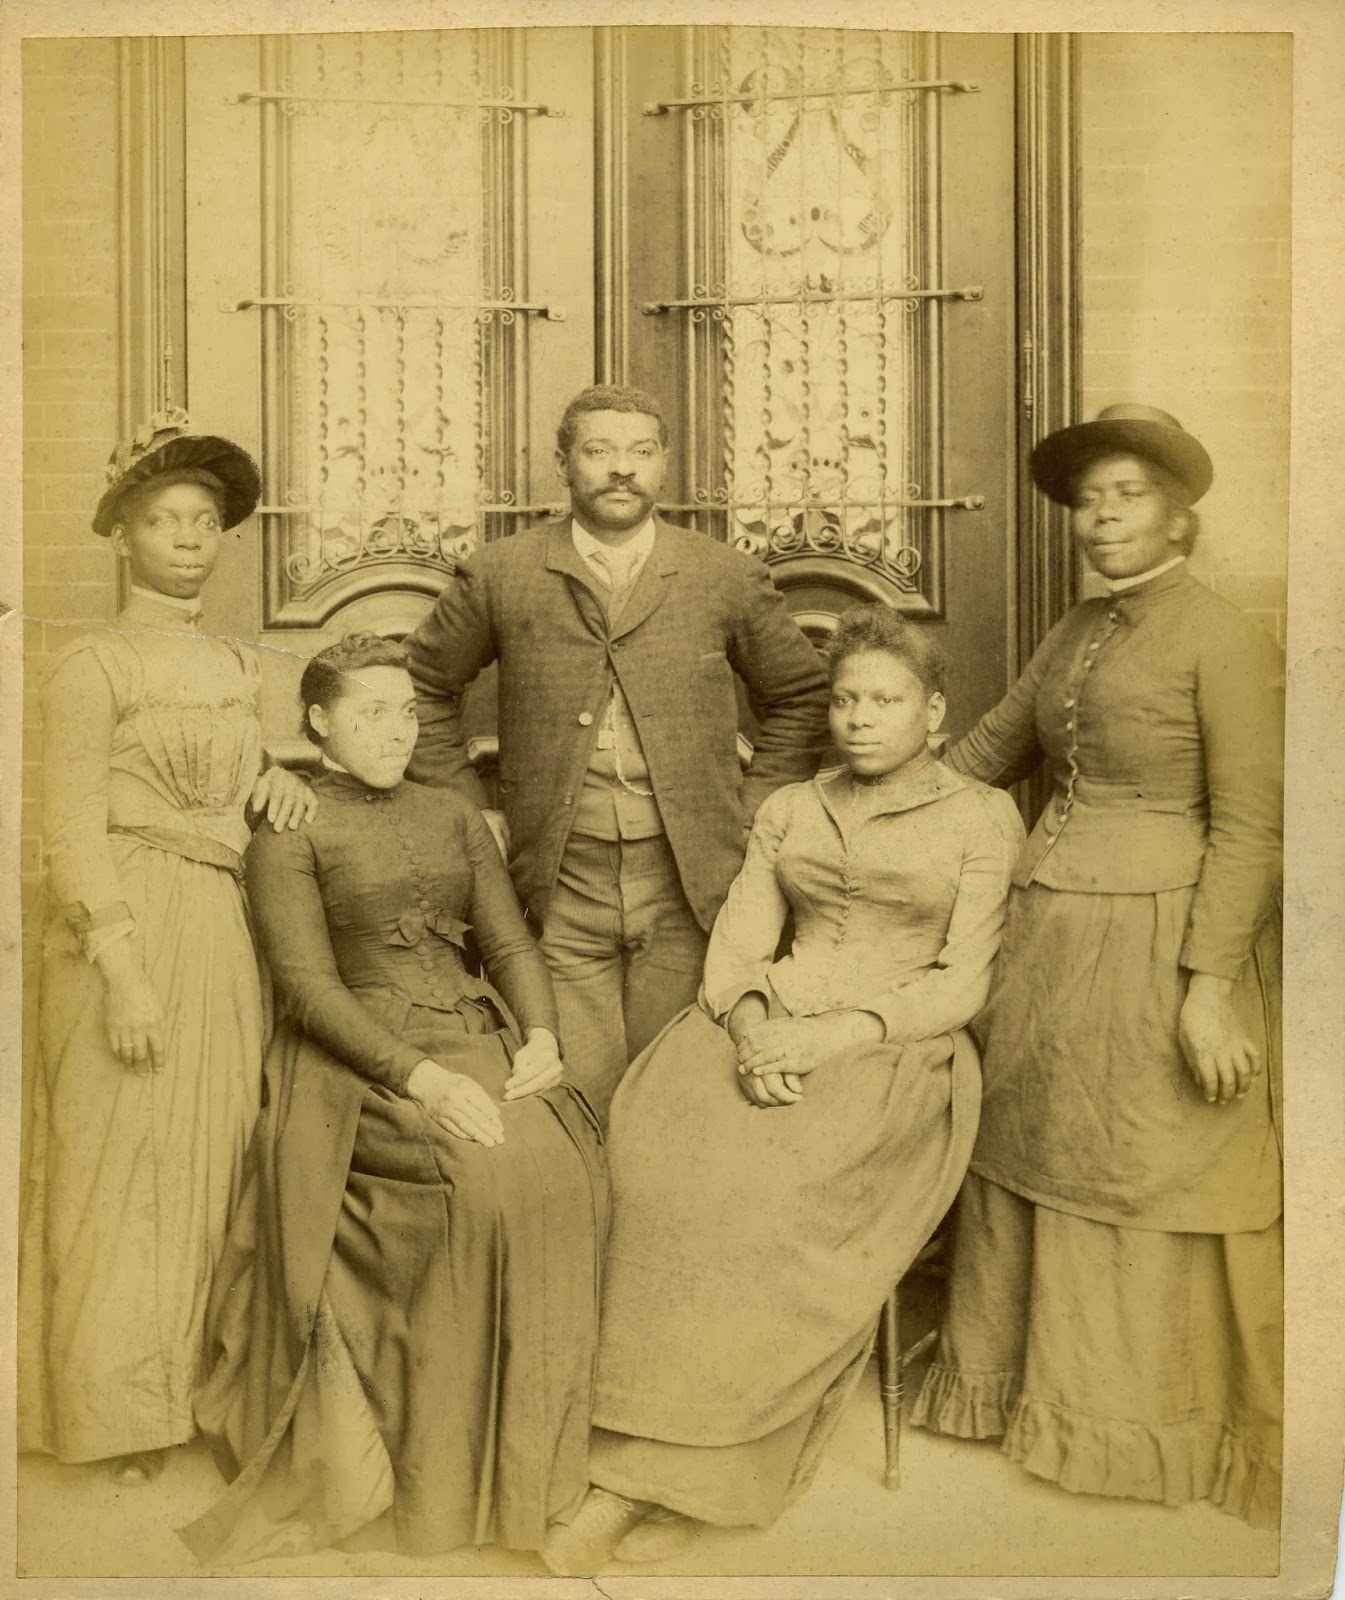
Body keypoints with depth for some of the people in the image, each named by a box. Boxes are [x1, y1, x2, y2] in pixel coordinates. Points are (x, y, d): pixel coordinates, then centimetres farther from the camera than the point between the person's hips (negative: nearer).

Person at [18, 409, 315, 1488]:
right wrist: (124, 970, -18)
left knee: (214, 1159, 10)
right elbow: (73, 835, -10)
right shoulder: (91, 669, -6)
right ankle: (118, 1410, 13)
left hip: (223, 935, 6)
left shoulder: (239, 669, 13)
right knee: (123, 1167, 0)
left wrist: (277, 778, 2)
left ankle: (202, 1380, 23)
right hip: (126, 932, -6)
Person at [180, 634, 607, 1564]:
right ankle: (448, 1463, -14)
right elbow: (309, 984, -9)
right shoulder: (290, 831, 1)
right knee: (483, 1176, -30)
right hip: (358, 1060, -5)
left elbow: (511, 941, 13)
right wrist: (419, 1076, -22)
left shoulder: (454, 816, 18)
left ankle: (532, 1448, -7)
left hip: (478, 1037, 5)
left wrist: (540, 1033, -8)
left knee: (564, 1168, -23)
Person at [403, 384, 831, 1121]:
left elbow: (799, 695, 15)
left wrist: (753, 810, 7)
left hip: (690, 890, 1)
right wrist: (467, 811, 8)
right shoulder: (500, 577, 3)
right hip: (561, 891, 0)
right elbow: (423, 686, 15)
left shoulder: (727, 578, 4)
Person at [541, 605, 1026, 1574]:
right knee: (661, 1146, -27)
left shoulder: (982, 819, 8)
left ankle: (652, 1473, -22)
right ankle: (680, 1464, -20)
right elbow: (735, 945, 11)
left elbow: (961, 986, -1)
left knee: (765, 1181, -31)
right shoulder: (789, 810, 20)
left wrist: (834, 1034, -15)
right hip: (770, 1031, 4)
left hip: (899, 1051, -3)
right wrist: (751, 1025, -12)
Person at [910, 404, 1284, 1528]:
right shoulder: (1075, 635, 11)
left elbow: (1249, 825, -13)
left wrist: (1208, 983, -18)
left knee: (1143, 1179, 5)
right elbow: (994, 746, 21)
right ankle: (1020, 1378, 33)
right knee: (1028, 1155, 14)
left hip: (1153, 942, -6)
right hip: (1048, 932, 7)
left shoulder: (1221, 639, -9)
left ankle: (1154, 1423, 26)